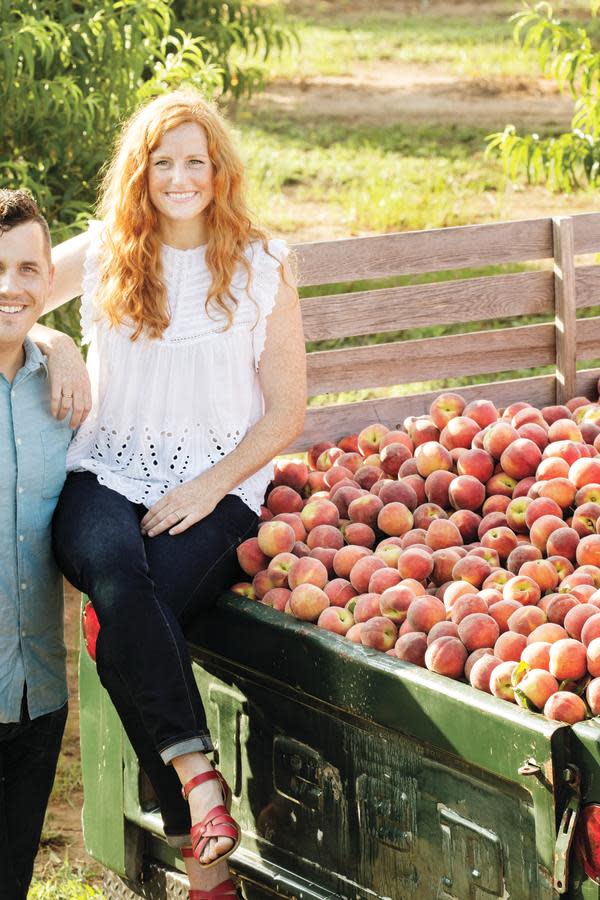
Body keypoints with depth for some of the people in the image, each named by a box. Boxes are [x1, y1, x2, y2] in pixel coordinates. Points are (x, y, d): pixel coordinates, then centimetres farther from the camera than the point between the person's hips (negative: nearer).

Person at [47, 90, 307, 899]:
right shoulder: (103, 254, 10)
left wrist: (210, 488, -8)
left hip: (216, 490, -2)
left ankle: (192, 834, -23)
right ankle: (197, 775, -35)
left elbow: (286, 413, 5)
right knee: (115, 571, -34)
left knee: (131, 623, -30)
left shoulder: (262, 268, 5)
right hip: (106, 476, 2)